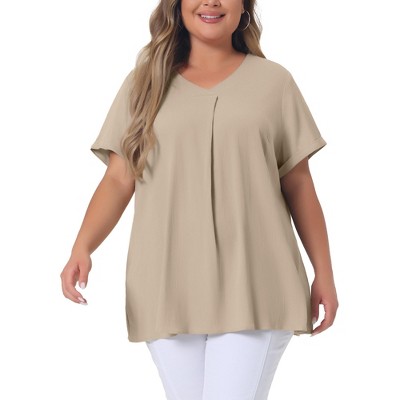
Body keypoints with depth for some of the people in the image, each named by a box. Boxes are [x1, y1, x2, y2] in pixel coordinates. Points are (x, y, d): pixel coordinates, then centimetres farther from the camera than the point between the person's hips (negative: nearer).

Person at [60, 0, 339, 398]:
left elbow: (298, 185, 9)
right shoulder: (145, 82, 10)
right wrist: (81, 247, -11)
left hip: (252, 286, -1)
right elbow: (119, 180, 4)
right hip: (169, 288, 2)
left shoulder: (273, 81, 8)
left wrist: (323, 272, 6)